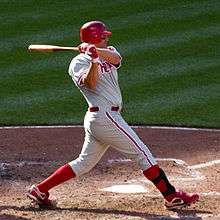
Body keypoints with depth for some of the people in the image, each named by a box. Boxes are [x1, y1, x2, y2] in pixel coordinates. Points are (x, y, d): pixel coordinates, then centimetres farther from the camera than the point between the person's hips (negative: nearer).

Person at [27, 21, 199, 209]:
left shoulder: (108, 52, 15)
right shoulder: (79, 63, -6)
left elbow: (116, 58, -9)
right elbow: (91, 83, -24)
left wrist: (97, 51, -26)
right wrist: (94, 60, -36)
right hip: (106, 117, -9)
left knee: (84, 163, 13)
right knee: (143, 154, -4)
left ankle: (40, 190, 15)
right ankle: (172, 196, 1)